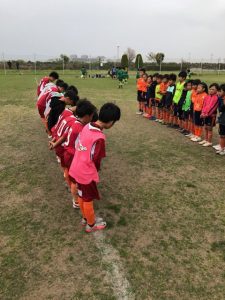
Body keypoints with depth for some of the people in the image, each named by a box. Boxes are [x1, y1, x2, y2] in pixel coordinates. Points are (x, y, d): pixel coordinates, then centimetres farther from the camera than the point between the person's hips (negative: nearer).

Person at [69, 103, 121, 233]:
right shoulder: (99, 138, -29)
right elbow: (95, 160, -19)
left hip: (76, 169, 8)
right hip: (86, 173, -7)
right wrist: (98, 170, 5)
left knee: (82, 196, 25)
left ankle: (85, 218, 47)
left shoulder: (87, 127, -4)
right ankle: (91, 225, 37)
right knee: (88, 200, 15)